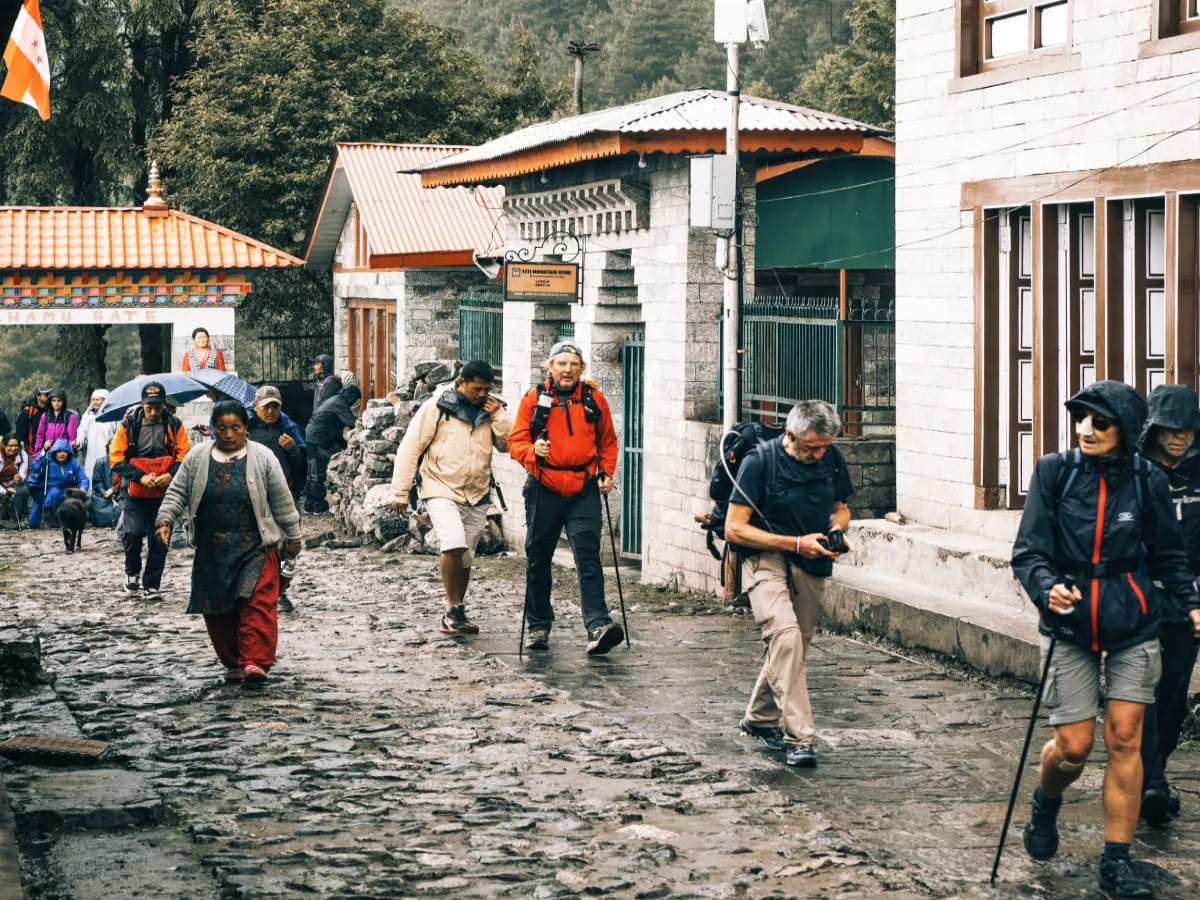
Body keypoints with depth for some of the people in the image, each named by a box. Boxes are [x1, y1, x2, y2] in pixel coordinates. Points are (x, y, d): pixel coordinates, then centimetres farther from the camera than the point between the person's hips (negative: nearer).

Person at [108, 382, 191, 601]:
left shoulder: (174, 425, 1)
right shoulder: (128, 425, -3)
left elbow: (185, 455, 1)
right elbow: (116, 459, -5)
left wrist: (171, 474, -17)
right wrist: (140, 477, -16)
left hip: (164, 492, 2)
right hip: (136, 492, -1)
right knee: (133, 532, -15)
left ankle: (151, 585, 12)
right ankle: (132, 572, 13)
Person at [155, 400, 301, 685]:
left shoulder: (262, 458, 1)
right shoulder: (197, 458, 6)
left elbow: (282, 501, 6)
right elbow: (177, 492, 7)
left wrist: (292, 537, 9)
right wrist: (165, 520, -9)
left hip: (255, 546, -3)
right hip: (212, 549, 3)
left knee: (257, 603, -14)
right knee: (218, 609, 5)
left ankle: (255, 662, -19)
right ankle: (234, 663, 17)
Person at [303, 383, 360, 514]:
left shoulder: (334, 400, 21)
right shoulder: (340, 404, -11)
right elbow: (352, 422, -20)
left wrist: (344, 443, 22)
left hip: (311, 438, 10)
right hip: (318, 441, -10)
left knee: (314, 474, 14)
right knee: (319, 474, -6)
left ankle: (309, 504, 19)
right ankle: (319, 507, -3)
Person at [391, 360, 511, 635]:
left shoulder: (490, 411, 8)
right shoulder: (437, 407, -6)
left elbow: (508, 444, 6)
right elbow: (410, 448, -5)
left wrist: (498, 416, -9)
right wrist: (401, 492, -7)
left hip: (477, 496, 5)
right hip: (441, 491, -5)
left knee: (465, 559, 10)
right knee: (454, 544, -25)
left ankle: (453, 618, 23)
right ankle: (454, 608, -14)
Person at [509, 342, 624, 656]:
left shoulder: (594, 399, 6)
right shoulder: (534, 398, 1)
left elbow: (608, 442, 18)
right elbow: (515, 441, -1)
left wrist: (606, 472, 4)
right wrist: (532, 451, -22)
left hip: (584, 491, 0)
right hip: (544, 490, 0)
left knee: (588, 556, -12)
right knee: (538, 558, 9)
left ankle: (598, 625, -21)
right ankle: (539, 626, 22)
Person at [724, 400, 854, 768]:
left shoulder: (831, 458, 3)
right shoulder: (760, 461, -12)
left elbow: (840, 507, 19)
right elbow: (734, 529, -14)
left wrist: (837, 530, -5)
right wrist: (796, 543, -19)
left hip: (812, 568, 6)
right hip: (766, 560, -6)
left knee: (793, 649, 13)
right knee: (785, 634, -27)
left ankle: (760, 718, 39)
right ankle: (799, 737, -31)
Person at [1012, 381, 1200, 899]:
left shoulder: (1147, 481, -4)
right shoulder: (1054, 473, -7)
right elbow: (1028, 551, -10)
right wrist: (1046, 588, -28)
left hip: (1132, 625, 1)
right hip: (1070, 626, -1)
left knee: (1124, 740, -2)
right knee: (1074, 746, 0)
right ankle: (1045, 806, 34)